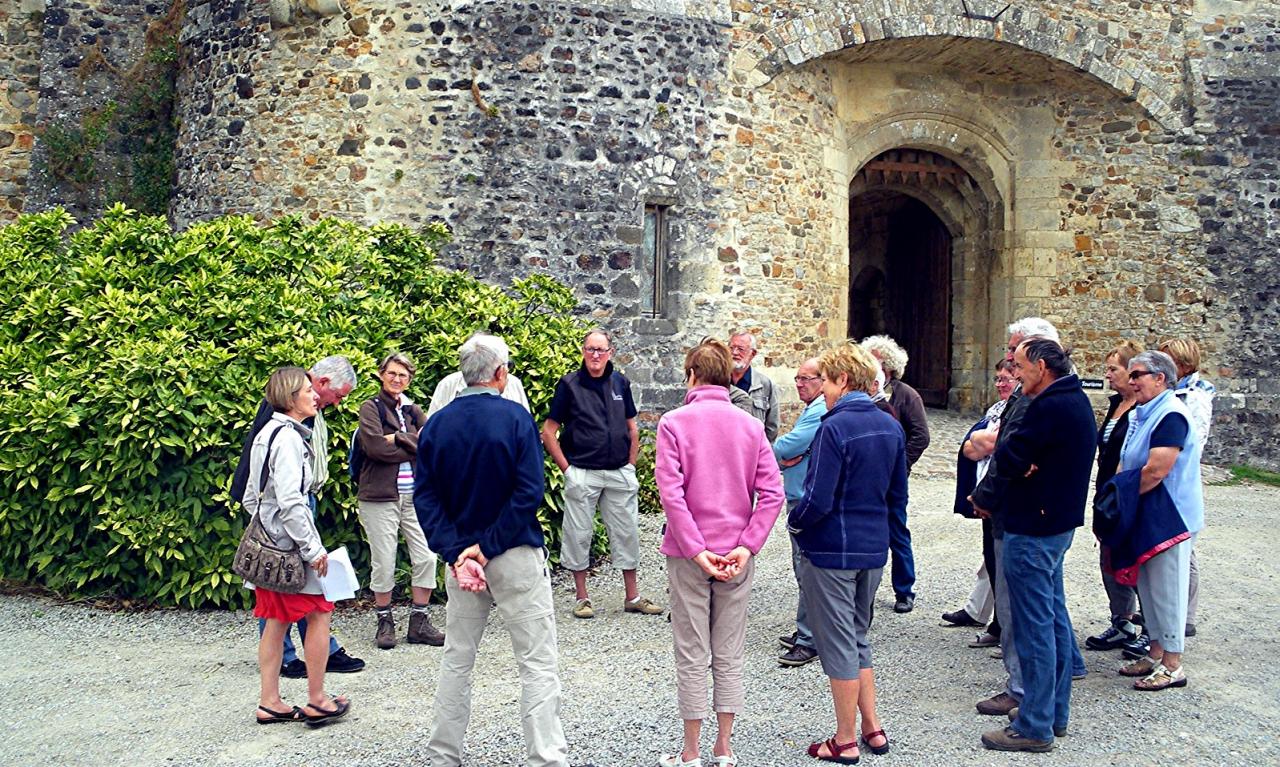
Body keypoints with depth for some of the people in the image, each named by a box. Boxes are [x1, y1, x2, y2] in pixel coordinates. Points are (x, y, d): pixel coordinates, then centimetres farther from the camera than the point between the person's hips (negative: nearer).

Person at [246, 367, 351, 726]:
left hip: (267, 543, 9)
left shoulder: (267, 433, 13)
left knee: (276, 621, 13)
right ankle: (317, 702, 9)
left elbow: (251, 497, 19)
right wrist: (313, 549, -18)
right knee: (318, 614, 2)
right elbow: (290, 501, -24)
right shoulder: (288, 437, -18)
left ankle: (269, 703, 18)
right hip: (289, 540, -9)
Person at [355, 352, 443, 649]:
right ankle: (385, 622, 18)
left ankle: (419, 621, 15)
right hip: (380, 496, -4)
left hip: (415, 494, 4)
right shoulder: (371, 407, -1)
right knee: (383, 562, 2)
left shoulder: (413, 410, 13)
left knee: (427, 557, 2)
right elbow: (375, 446, -16)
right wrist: (415, 447, -7)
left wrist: (399, 438, -14)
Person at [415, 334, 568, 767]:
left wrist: (456, 551, -11)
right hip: (517, 554, -4)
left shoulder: (436, 425, 2)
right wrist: (487, 546, -15)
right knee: (538, 663, 2)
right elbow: (529, 493, -18)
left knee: (456, 661, 17)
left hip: (460, 556, 5)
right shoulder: (515, 418, -10)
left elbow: (424, 498, -4)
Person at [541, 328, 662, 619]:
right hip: (582, 473, -3)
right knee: (579, 534, 4)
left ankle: (632, 596, 20)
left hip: (620, 473, 4)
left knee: (627, 532, 9)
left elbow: (632, 428, 15)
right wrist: (567, 468, -7)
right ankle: (581, 597, 17)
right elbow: (548, 431, -3)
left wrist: (630, 465, 7)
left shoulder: (620, 382, 8)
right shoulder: (569, 384, -4)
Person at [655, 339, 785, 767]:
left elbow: (670, 493, -17)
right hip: (737, 556, 3)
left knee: (693, 656, 7)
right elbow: (772, 493, -7)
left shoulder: (674, 423, -8)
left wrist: (696, 551, -16)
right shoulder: (750, 426, 1)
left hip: (688, 554, -3)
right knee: (730, 655, 13)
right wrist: (746, 547, -9)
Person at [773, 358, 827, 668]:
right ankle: (805, 633, 28)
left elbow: (783, 448, -20)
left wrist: (779, 453, 2)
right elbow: (780, 456, 14)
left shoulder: (820, 412, -18)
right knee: (805, 570, 17)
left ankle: (810, 642, 1)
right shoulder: (812, 410, 17)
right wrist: (786, 459, -8)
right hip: (801, 501, 11)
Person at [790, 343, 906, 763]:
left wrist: (794, 522, -5)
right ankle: (873, 728, 26)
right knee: (858, 638, 21)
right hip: (874, 548, 7)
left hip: (831, 551, -7)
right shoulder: (891, 426, 4)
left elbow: (818, 500, -23)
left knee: (839, 643, 4)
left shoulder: (834, 428, -20)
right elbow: (898, 495, 11)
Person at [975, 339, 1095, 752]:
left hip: (1033, 530, -11)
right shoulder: (1077, 401, 12)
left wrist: (1006, 447, -1)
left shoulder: (1049, 408, -21)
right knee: (1054, 618, 17)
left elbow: (1008, 458, -21)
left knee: (1034, 626, -3)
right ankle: (1056, 711, 28)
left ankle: (1034, 726, 4)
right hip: (1059, 521, 11)